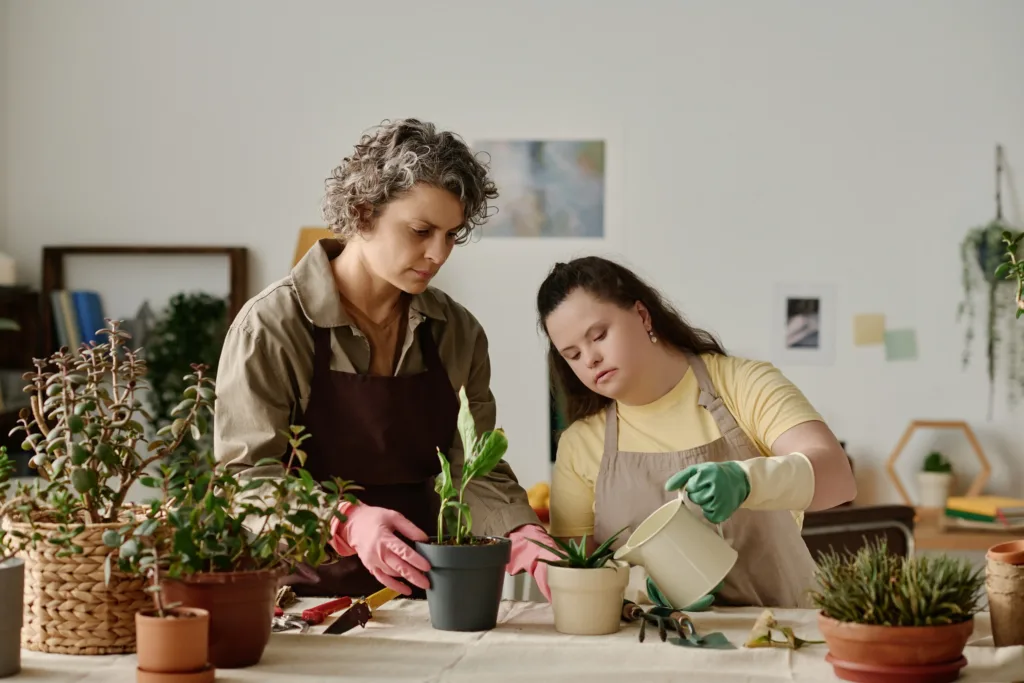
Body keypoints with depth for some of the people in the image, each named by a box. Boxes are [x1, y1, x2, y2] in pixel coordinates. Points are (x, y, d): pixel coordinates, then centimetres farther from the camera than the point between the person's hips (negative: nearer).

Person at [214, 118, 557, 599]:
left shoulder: (458, 334, 9)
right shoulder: (272, 325, -6)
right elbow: (248, 474, -11)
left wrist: (522, 537, -15)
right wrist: (348, 522, -28)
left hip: (420, 593, 5)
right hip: (306, 593, -5)